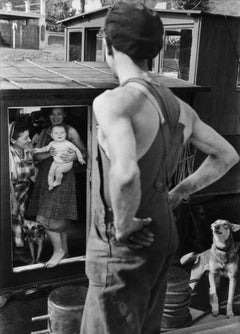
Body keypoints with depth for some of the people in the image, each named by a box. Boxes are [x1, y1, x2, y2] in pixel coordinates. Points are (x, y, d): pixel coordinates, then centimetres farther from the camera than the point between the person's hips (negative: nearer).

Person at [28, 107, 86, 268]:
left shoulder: (71, 131, 0)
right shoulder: (44, 132, 13)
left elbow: (84, 152, 2)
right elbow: (37, 155, 7)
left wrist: (75, 156, -19)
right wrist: (49, 153, -13)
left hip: (63, 177, -5)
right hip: (45, 176, 5)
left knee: (47, 217, -11)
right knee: (58, 218, 10)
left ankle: (59, 250, 6)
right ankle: (64, 250, 24)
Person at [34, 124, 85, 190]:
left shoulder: (68, 144, -17)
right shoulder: (52, 143, -3)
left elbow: (76, 150, -10)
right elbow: (47, 148, 17)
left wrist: (80, 158, -21)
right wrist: (40, 150, 3)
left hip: (67, 163, -5)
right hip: (56, 162, 5)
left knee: (58, 170, -25)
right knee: (51, 173, -7)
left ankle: (58, 181, 2)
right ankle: (50, 185, 9)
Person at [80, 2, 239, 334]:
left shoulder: (114, 101, -22)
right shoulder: (179, 106, 2)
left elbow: (125, 173, -39)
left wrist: (122, 225, -22)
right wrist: (179, 192, 12)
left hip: (125, 245, -7)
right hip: (164, 235, 8)